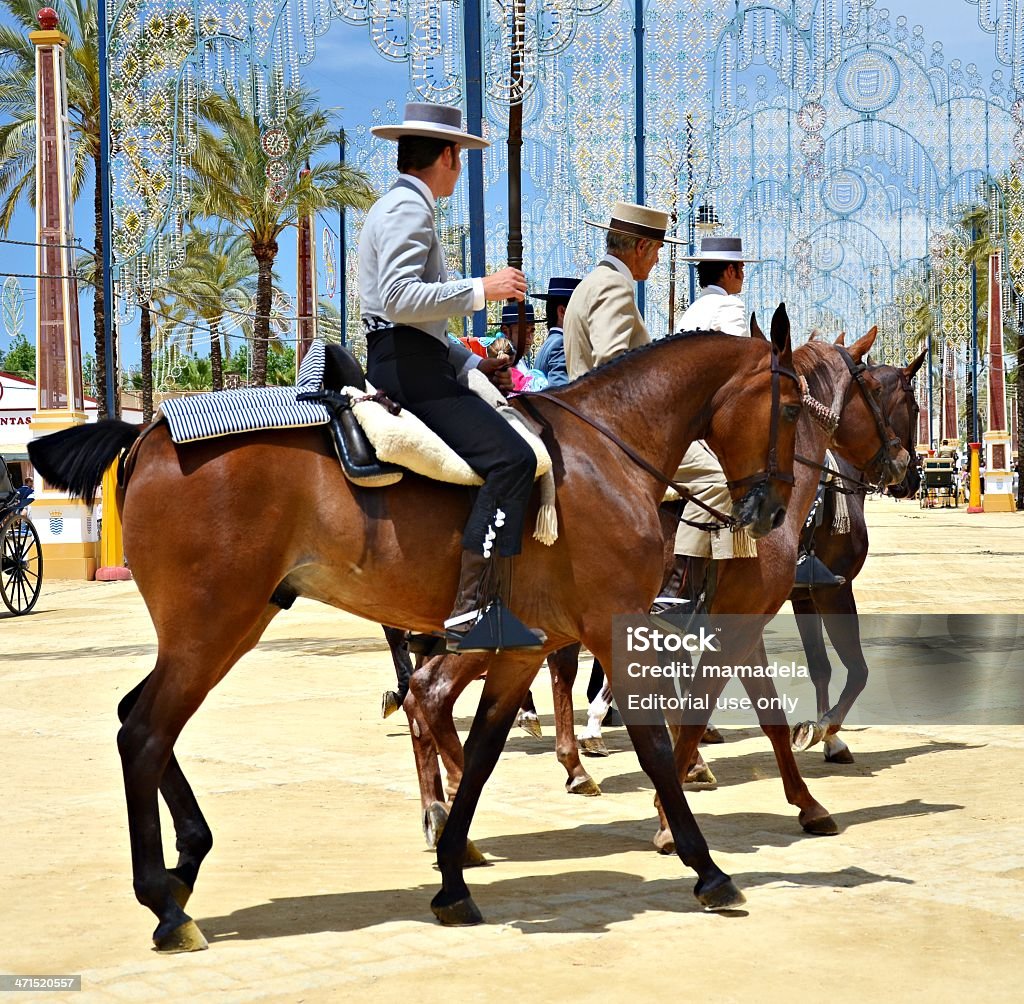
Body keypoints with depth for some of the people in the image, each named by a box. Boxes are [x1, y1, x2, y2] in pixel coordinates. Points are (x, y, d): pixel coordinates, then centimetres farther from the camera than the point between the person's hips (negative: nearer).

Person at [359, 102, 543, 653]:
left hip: (409, 361, 11)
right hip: (408, 365, -11)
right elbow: (400, 298, -24)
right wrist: (482, 289, -17)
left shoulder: (402, 206, 25)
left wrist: (472, 364, 21)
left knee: (514, 448, 17)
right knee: (511, 458, -22)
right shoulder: (408, 207, -9)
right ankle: (472, 610, -28)